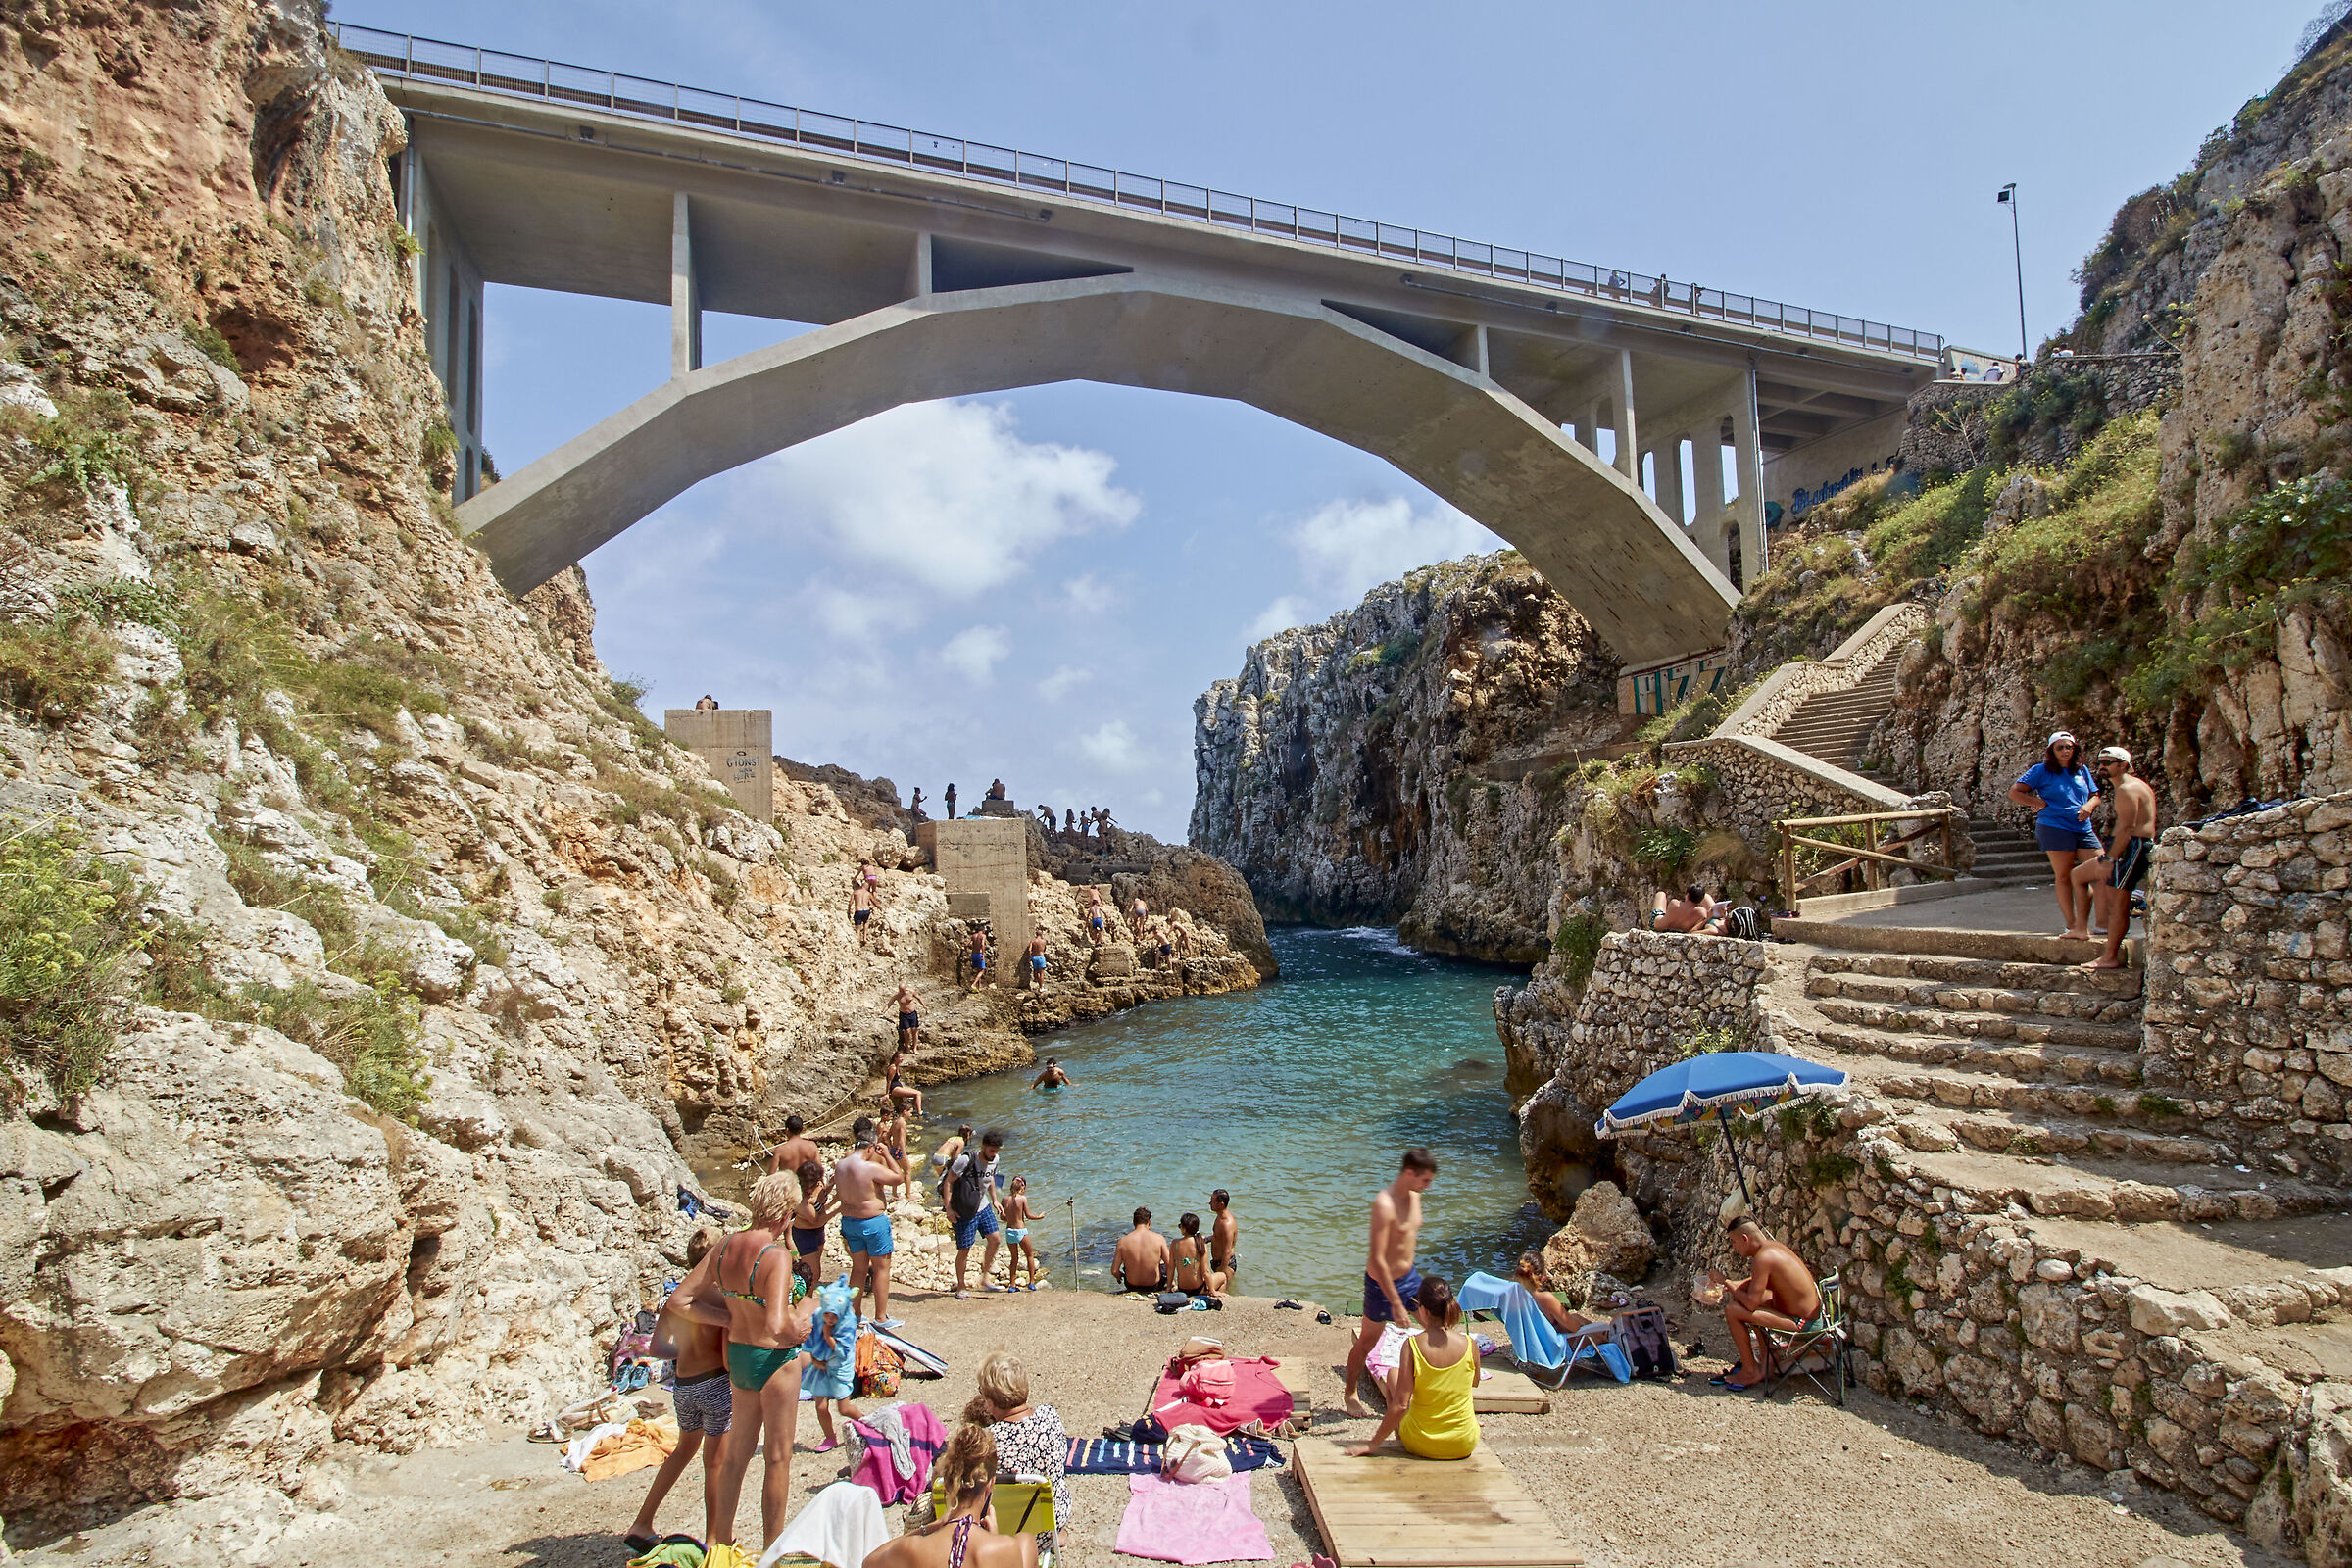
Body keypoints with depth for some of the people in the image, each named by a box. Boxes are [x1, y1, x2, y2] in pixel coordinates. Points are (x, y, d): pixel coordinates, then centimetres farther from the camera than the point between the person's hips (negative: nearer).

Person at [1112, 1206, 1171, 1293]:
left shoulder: (1123, 1241, -13)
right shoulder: (1158, 1238, -14)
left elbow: (1114, 1271, -10)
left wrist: (1119, 1276, 14)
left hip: (1131, 1286, 1)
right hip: (1154, 1287, -1)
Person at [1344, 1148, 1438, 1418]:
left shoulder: (1414, 1196, -2)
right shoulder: (1384, 1205, -29)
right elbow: (1377, 1260, -30)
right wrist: (1395, 1303, -28)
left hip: (1408, 1276, 7)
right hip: (1382, 1283, -7)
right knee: (1368, 1341, 11)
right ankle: (1350, 1394, 32)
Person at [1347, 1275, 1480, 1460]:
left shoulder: (1413, 1345, -19)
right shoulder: (1470, 1344, -12)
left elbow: (1400, 1404, -18)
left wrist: (1373, 1443, -9)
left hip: (1420, 1444, -2)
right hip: (1464, 1445, 2)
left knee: (1393, 1374, 22)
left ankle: (1400, 1439, 33)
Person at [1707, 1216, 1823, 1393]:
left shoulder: (1763, 1257, -22)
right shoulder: (1774, 1245, 6)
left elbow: (1751, 1303, -24)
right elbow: (1754, 1282, 21)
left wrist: (1726, 1282, -10)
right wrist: (1726, 1283, 12)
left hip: (1800, 1322, -10)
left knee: (1732, 1311, -13)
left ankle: (1751, 1372, 2)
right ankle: (1764, 1362, 28)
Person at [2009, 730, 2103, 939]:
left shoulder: (2082, 771, 16)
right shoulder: (2041, 771, 2)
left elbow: (2095, 795, 23)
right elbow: (2014, 792, -1)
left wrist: (2089, 806, 1)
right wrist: (2041, 803, -6)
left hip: (2083, 829, 5)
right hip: (2056, 828, -5)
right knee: (2064, 877, -1)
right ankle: (2072, 926, 4)